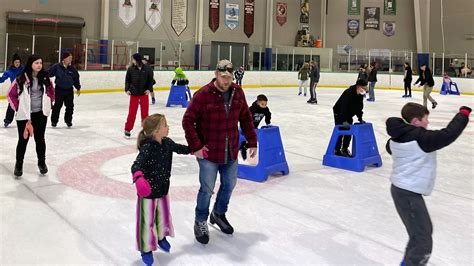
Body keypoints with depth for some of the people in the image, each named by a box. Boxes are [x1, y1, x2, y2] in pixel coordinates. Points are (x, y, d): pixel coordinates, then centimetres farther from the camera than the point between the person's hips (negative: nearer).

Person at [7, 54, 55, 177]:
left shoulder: (45, 78, 0)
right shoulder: (21, 79, -12)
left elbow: (51, 91, 16)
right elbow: (11, 95, -4)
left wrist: (49, 104, 8)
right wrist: (17, 107, -6)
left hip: (41, 114, 3)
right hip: (24, 115, -3)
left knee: (40, 139, 11)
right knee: (23, 139, 5)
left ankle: (42, 162, 27)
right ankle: (19, 164, 19)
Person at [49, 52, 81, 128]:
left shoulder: (72, 69, 2)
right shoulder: (57, 67, -9)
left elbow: (76, 79, 12)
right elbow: (49, 74, -3)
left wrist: (78, 88, 15)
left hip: (69, 90, 3)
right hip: (59, 89, -3)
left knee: (70, 106, 5)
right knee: (57, 105, 4)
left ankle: (68, 120, 22)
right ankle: (54, 121, 18)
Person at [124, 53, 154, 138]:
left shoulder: (147, 69, -7)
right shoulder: (131, 69, -5)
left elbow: (151, 80, 1)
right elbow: (127, 80, 3)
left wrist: (149, 89, -8)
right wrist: (127, 89, -6)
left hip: (144, 93, 0)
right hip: (133, 93, 0)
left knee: (145, 112, 7)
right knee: (132, 112, 1)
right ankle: (127, 130, 11)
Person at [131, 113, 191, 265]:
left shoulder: (167, 142, -4)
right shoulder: (147, 147, -27)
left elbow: (179, 148, 17)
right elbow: (137, 165, -40)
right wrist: (138, 177, -59)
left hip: (163, 188, 7)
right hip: (148, 191, -7)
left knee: (163, 215, 24)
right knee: (147, 221, 7)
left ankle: (161, 237, 51)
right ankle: (146, 249, 26)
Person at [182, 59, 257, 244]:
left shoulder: (238, 92, -1)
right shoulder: (203, 95, -17)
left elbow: (245, 118, 8)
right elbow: (188, 121, -14)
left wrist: (252, 142, 7)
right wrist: (196, 146, -17)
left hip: (231, 153, 5)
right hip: (209, 153, -5)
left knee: (229, 185, 19)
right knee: (207, 189, 3)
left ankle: (219, 214, 44)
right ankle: (200, 222, 26)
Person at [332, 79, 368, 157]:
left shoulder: (360, 95, -7)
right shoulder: (348, 93, -33)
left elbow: (359, 107, 4)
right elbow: (344, 106, -37)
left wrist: (360, 118, -1)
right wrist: (344, 121, -41)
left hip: (348, 114, 8)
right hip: (339, 113, -8)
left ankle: (345, 149, 20)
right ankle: (336, 150, 3)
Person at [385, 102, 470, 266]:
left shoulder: (398, 136, 6)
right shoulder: (421, 137, -20)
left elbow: (389, 147, 27)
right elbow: (448, 135, -21)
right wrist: (464, 113, -7)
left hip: (401, 189, 10)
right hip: (409, 194, -10)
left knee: (424, 230, 25)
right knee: (422, 242, -8)